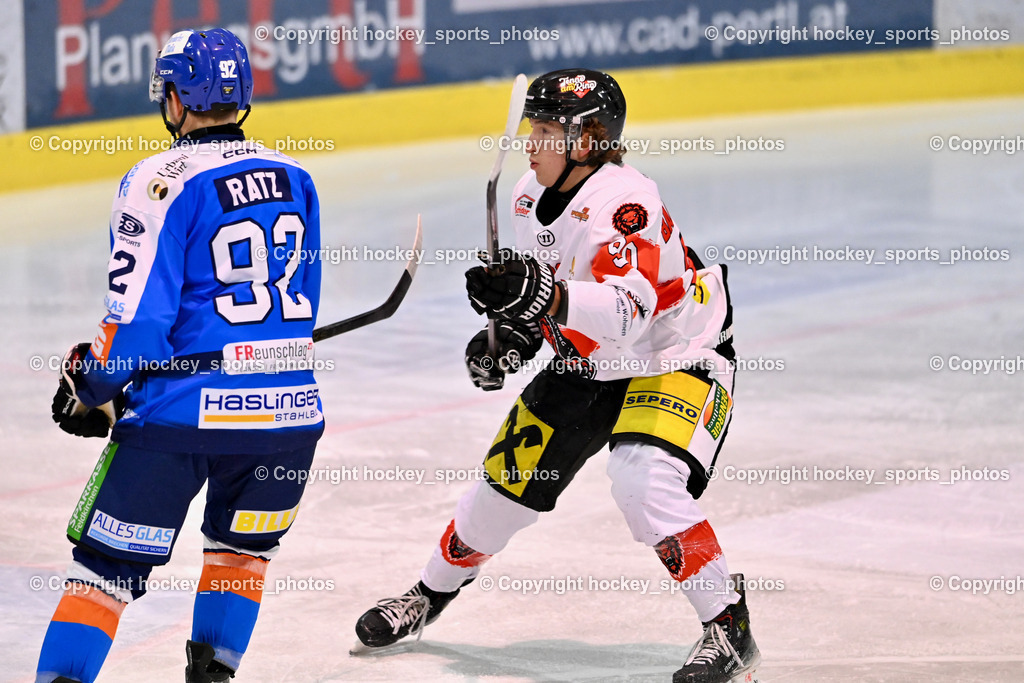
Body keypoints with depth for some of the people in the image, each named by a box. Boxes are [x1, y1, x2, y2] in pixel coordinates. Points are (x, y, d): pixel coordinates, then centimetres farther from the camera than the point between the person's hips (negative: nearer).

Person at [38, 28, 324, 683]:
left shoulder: (162, 183, -10)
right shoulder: (294, 178, 9)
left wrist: (89, 391, 2)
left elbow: (138, 316, -13)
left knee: (109, 562, 1)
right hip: (288, 408, 5)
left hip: (185, 409, -5)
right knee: (241, 551, 26)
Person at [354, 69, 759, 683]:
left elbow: (627, 311, -45)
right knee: (508, 482, 10)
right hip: (587, 364, 8)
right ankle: (433, 592, 36)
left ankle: (730, 628, -21)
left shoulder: (622, 201, -31)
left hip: (677, 360, -8)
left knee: (645, 481, -31)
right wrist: (513, 333, -1)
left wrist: (545, 296, -57)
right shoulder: (533, 195, -3)